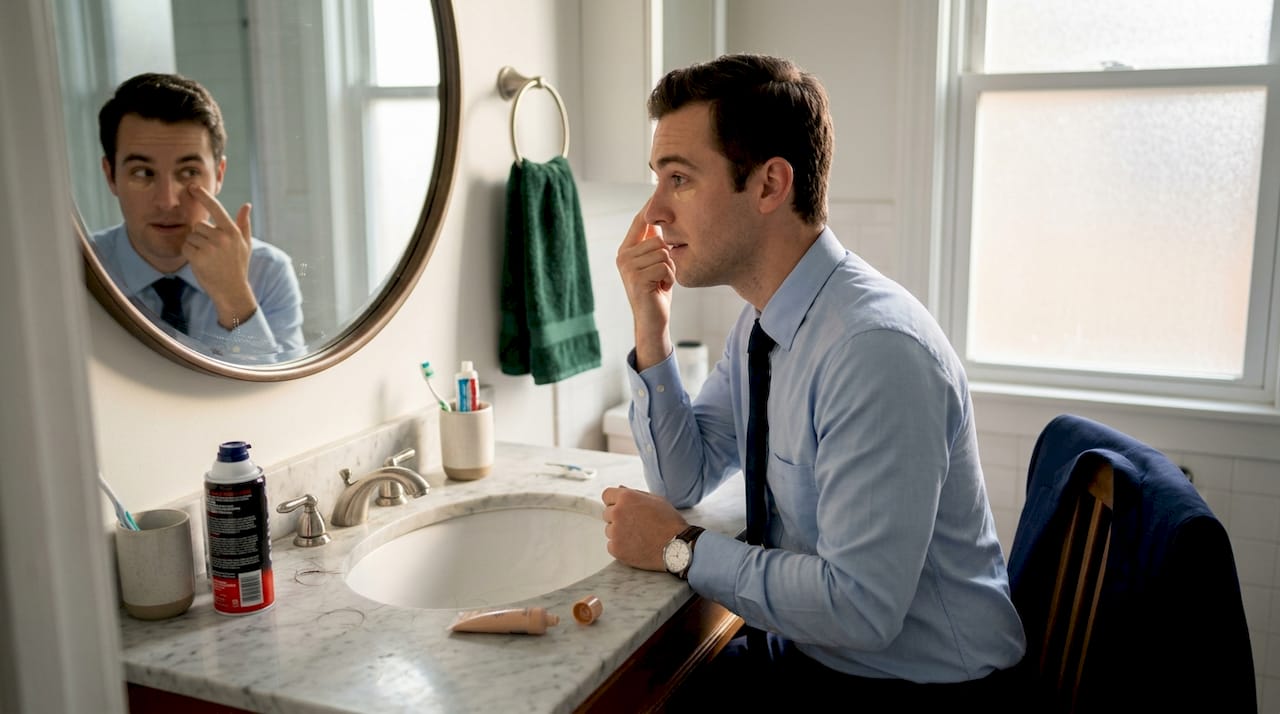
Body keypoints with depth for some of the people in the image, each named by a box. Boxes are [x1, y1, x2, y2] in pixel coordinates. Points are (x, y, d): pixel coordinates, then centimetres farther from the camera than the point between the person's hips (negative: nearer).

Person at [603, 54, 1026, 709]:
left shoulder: (876, 350, -28)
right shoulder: (761, 322, 0)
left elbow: (860, 607, -28)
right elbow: (687, 483, 5)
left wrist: (681, 549, -17)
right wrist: (651, 329, -7)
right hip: (806, 648, 7)